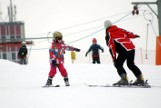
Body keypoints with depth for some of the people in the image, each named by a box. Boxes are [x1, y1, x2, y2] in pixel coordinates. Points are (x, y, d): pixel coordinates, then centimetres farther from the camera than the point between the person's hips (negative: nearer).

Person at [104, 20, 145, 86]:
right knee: (131, 64, 20)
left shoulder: (108, 35, 4)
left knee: (118, 64, 3)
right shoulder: (119, 29, 19)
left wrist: (114, 58, -1)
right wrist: (135, 36, 40)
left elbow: (111, 47, -2)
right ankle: (140, 79, 21)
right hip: (132, 47, 7)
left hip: (124, 49, -7)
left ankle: (124, 79, -13)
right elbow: (128, 33, 21)